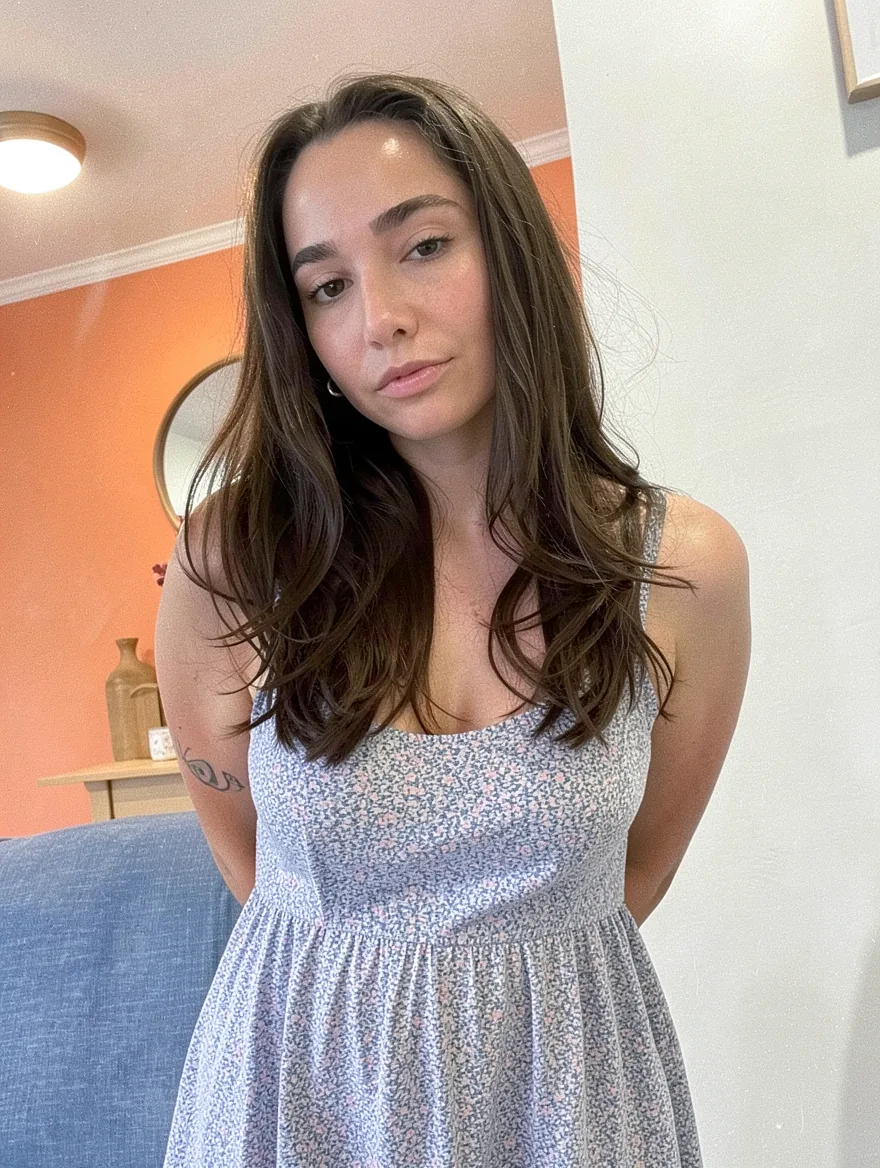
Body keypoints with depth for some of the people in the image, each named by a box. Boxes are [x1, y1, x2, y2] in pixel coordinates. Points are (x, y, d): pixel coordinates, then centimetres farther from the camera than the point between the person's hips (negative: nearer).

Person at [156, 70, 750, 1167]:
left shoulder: (685, 566, -14)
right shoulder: (233, 556, -16)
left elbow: (644, 859, 2)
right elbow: (236, 835, 1)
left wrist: (519, 962, 6)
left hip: (567, 1064, 1)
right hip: (298, 1068, 0)